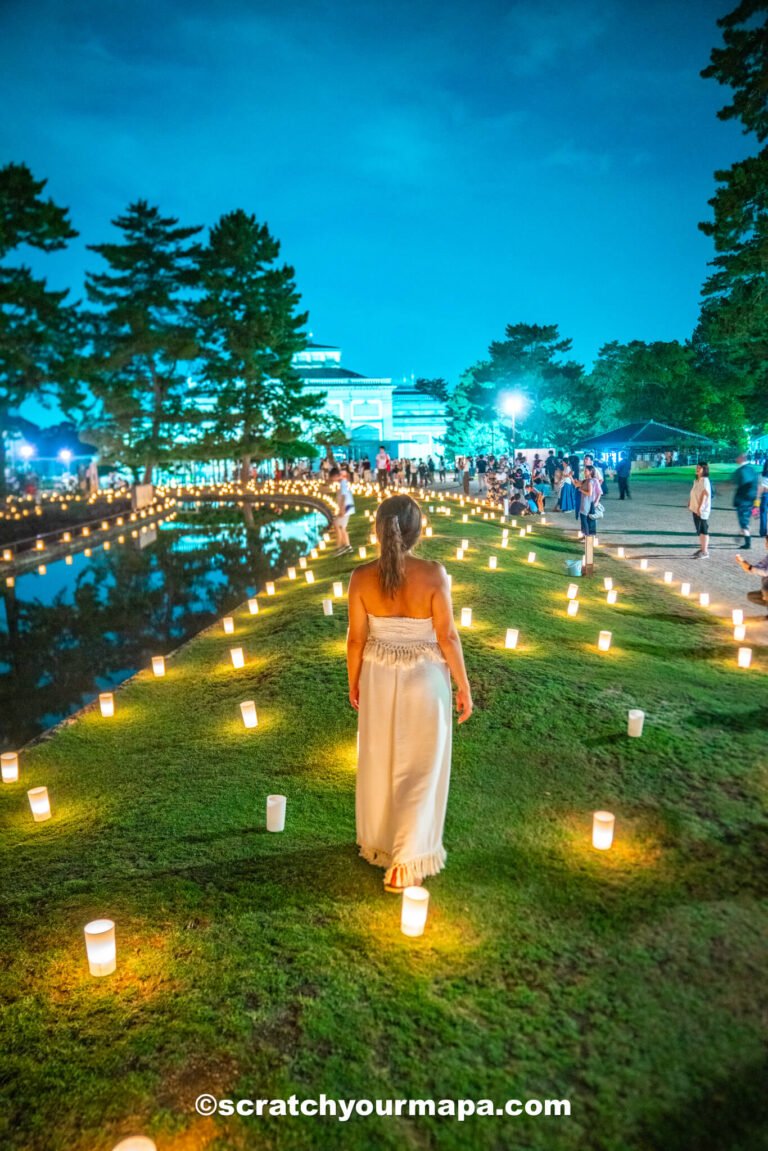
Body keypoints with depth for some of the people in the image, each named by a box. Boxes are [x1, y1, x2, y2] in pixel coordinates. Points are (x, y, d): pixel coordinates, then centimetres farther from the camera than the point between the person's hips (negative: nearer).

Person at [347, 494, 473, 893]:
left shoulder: (361, 577, -13)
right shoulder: (433, 574, -20)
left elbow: (356, 639, -6)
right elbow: (447, 636, -14)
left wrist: (353, 682, 10)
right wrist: (463, 685, -2)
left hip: (378, 678, 3)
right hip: (424, 679, -2)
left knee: (379, 762, 21)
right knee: (420, 767, 13)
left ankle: (376, 843, 39)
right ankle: (404, 859, 16)